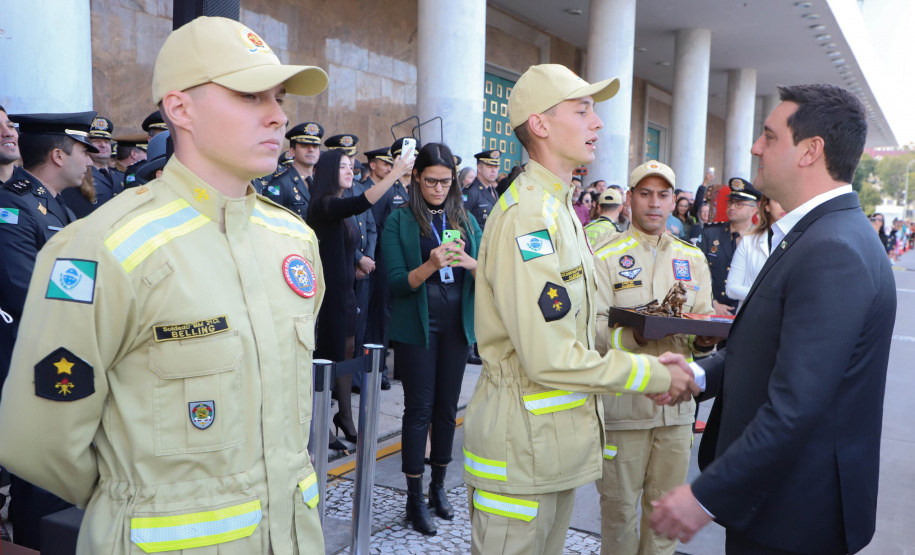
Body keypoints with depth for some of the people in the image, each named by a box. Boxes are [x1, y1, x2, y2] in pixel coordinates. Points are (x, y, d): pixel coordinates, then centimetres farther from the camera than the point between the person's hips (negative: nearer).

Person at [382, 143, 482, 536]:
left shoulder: (466, 219, 7)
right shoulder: (400, 221, -4)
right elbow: (396, 283, -10)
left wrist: (469, 263, -19)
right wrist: (430, 266, -26)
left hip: (457, 325, 4)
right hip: (418, 327, -3)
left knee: (447, 407, 11)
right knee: (419, 408, 0)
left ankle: (438, 486, 28)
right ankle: (415, 499, 12)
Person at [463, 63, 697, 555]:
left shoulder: (559, 210, 12)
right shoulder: (528, 215, -20)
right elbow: (550, 359, -25)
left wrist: (649, 368, 3)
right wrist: (655, 375, -13)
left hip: (557, 442, 9)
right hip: (521, 446, -9)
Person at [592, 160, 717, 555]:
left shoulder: (692, 259, 11)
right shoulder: (605, 256, -4)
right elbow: (591, 327, -11)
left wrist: (704, 341, -11)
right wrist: (630, 336, -29)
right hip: (623, 401, -4)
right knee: (620, 503, 7)